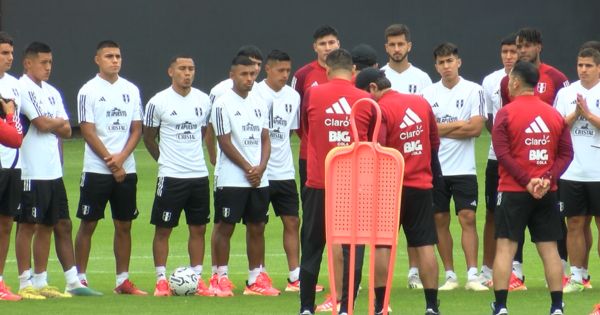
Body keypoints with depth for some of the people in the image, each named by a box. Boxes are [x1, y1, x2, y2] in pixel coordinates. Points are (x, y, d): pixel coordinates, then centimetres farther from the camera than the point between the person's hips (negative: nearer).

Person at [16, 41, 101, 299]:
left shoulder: (52, 92, 17)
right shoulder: (21, 89, -9)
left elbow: (66, 131, 12)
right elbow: (42, 124, -17)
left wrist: (49, 123, -6)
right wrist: (58, 122, 3)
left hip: (53, 171, 8)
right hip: (30, 171, -8)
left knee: (61, 225, 7)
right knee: (28, 226, -3)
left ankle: (57, 282, 11)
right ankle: (25, 284, 1)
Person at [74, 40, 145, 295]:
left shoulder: (131, 90, 10)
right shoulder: (88, 91, -3)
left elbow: (136, 130, 8)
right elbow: (88, 131, -7)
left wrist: (121, 158, -8)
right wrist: (111, 161, -11)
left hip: (126, 169, 4)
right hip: (96, 169, -4)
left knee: (124, 225, 5)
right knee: (88, 224, -2)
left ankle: (122, 281, 10)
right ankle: (80, 279, 3)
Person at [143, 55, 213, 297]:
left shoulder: (203, 100, 6)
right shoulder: (158, 102, -6)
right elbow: (149, 138, 4)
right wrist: (165, 160, 7)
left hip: (199, 175, 4)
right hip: (170, 177, -4)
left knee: (198, 228, 6)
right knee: (163, 229, -1)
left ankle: (197, 279, 12)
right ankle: (161, 281, 5)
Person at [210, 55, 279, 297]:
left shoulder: (259, 105, 13)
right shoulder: (223, 104, -7)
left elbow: (265, 140, 12)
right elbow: (225, 142, -10)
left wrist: (261, 168, -5)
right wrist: (248, 168, -10)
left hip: (259, 179, 6)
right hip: (231, 179, -6)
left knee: (257, 227, 7)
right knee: (225, 227, -3)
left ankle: (256, 279, 12)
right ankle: (221, 278, 2)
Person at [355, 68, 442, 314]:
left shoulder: (380, 110, -14)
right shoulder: (422, 103, 7)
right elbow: (435, 142, 15)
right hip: (422, 185, 5)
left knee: (381, 245, 3)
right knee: (425, 245, 6)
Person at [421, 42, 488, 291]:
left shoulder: (473, 91, 0)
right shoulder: (428, 93, 7)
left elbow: (476, 128, -9)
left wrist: (442, 128, -6)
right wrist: (460, 124, -7)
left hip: (464, 168, -2)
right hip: (435, 167, 2)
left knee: (468, 218, -8)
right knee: (440, 221, 4)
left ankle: (472, 275, -10)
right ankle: (450, 275, 10)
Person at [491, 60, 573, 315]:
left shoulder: (506, 113, -6)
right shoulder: (555, 115, 7)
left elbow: (503, 153, -13)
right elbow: (566, 153, 3)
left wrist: (527, 181, -13)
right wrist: (547, 179, -7)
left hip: (513, 191, -4)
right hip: (548, 194, 4)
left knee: (505, 247, -1)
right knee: (549, 249, 7)